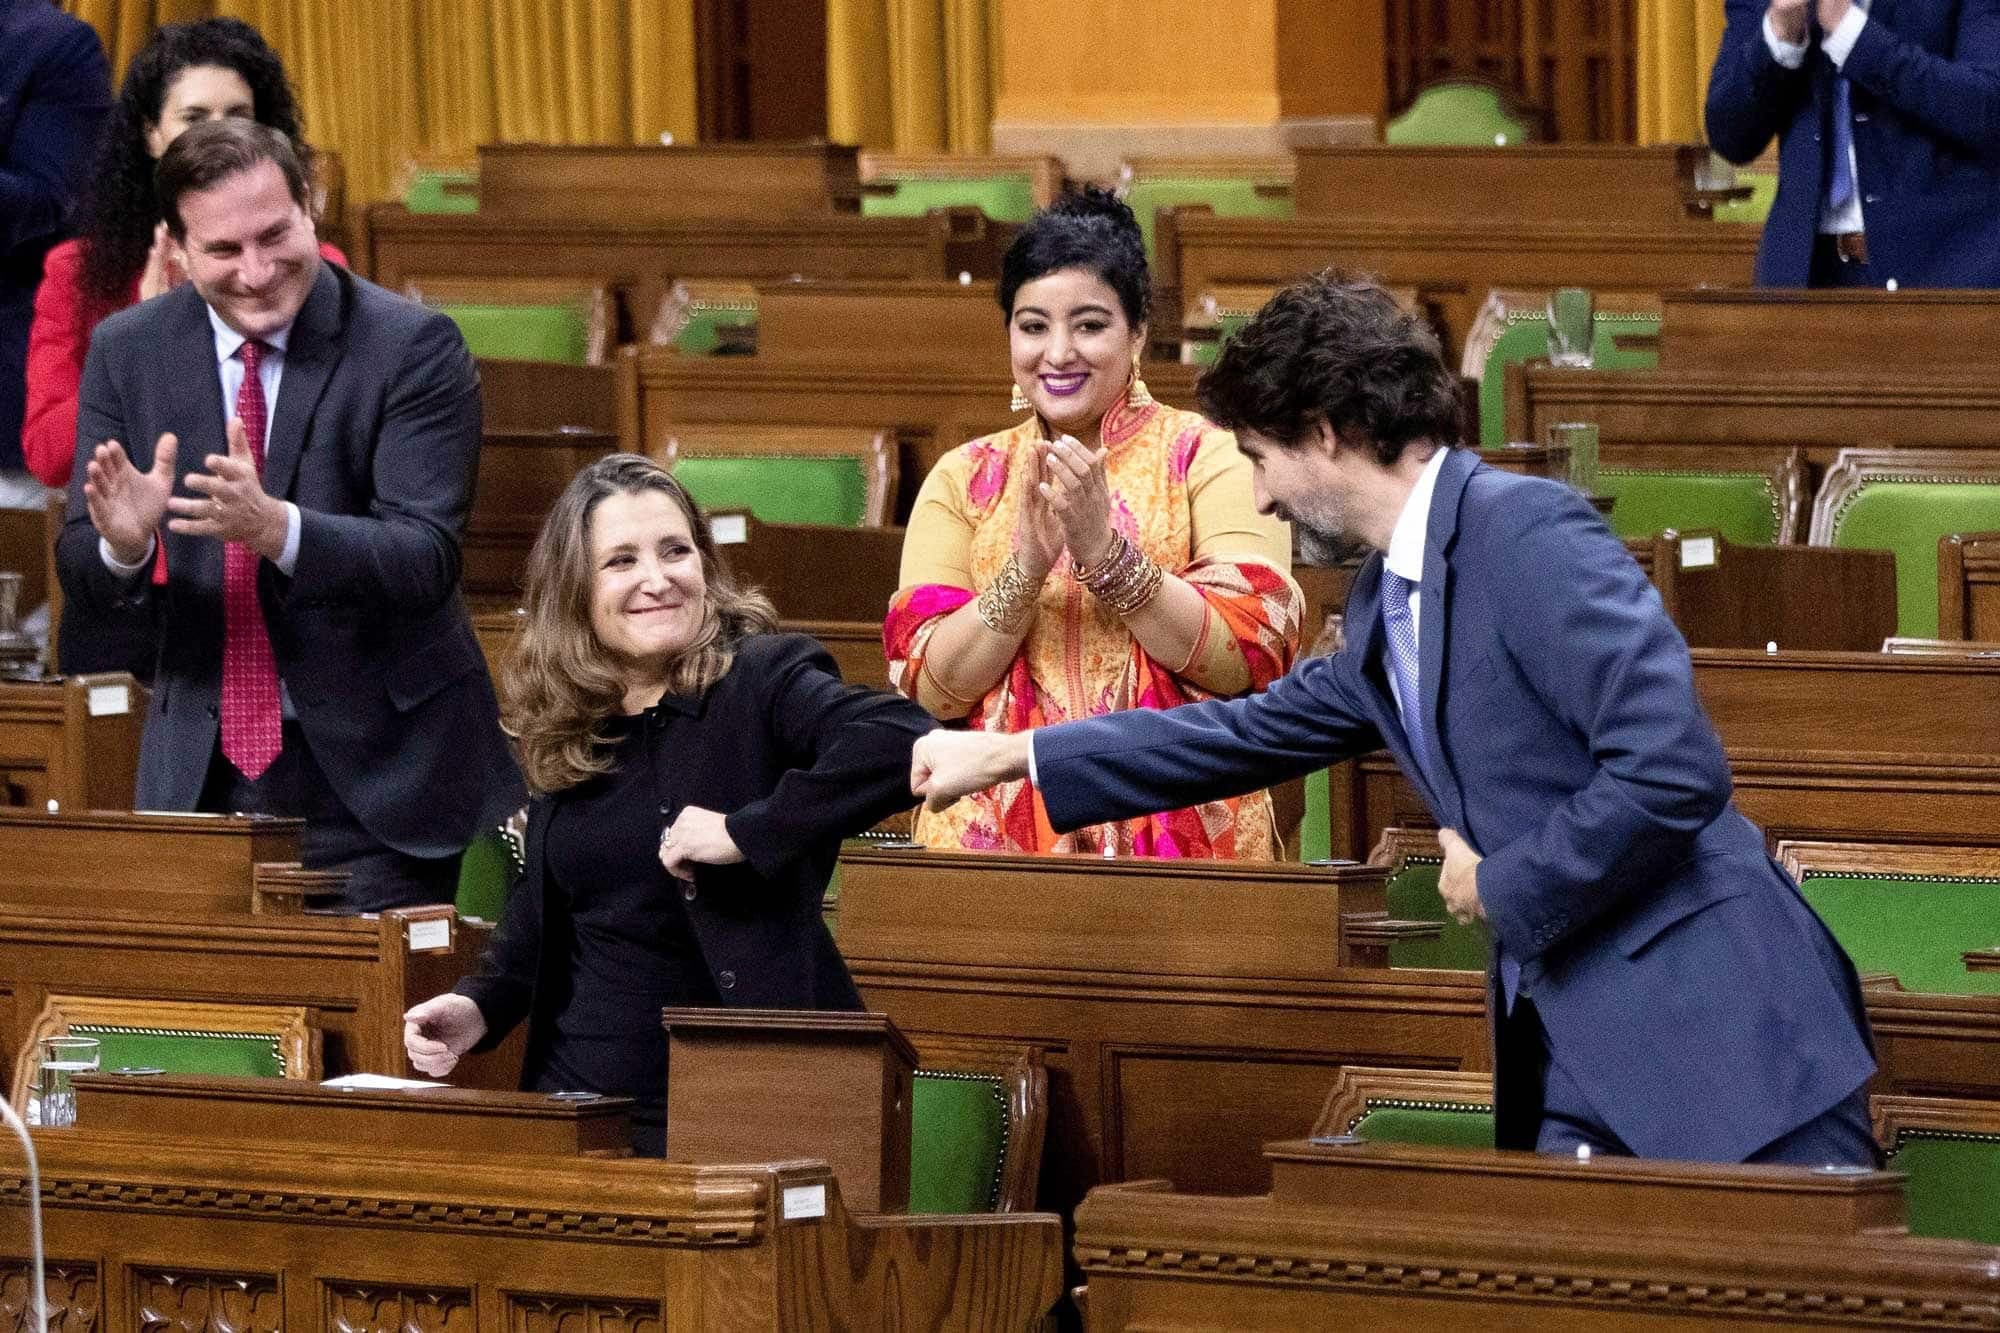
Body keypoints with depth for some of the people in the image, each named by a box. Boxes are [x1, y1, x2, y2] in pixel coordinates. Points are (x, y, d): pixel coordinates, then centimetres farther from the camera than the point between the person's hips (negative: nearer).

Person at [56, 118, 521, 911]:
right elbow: (84, 580, 0)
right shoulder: (126, 352, 1)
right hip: (203, 779, 3)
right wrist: (121, 541, -25)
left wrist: (275, 527, -36)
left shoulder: (411, 347, -10)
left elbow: (427, 561, -19)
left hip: (377, 786, -3)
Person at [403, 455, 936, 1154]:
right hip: (579, 1098, 5)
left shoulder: (762, 682, -7)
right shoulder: (569, 730, 11)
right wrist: (480, 1004, 5)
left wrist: (745, 831, -25)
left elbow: (904, 739, -26)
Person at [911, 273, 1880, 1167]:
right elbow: (1258, 731, 31)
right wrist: (1007, 755, 35)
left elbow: (1673, 769, -22)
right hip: (1579, 1051, 9)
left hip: (1712, 1021, -9)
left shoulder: (1526, 532, -14)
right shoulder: (1385, 598, 15)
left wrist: (1502, 887, -9)